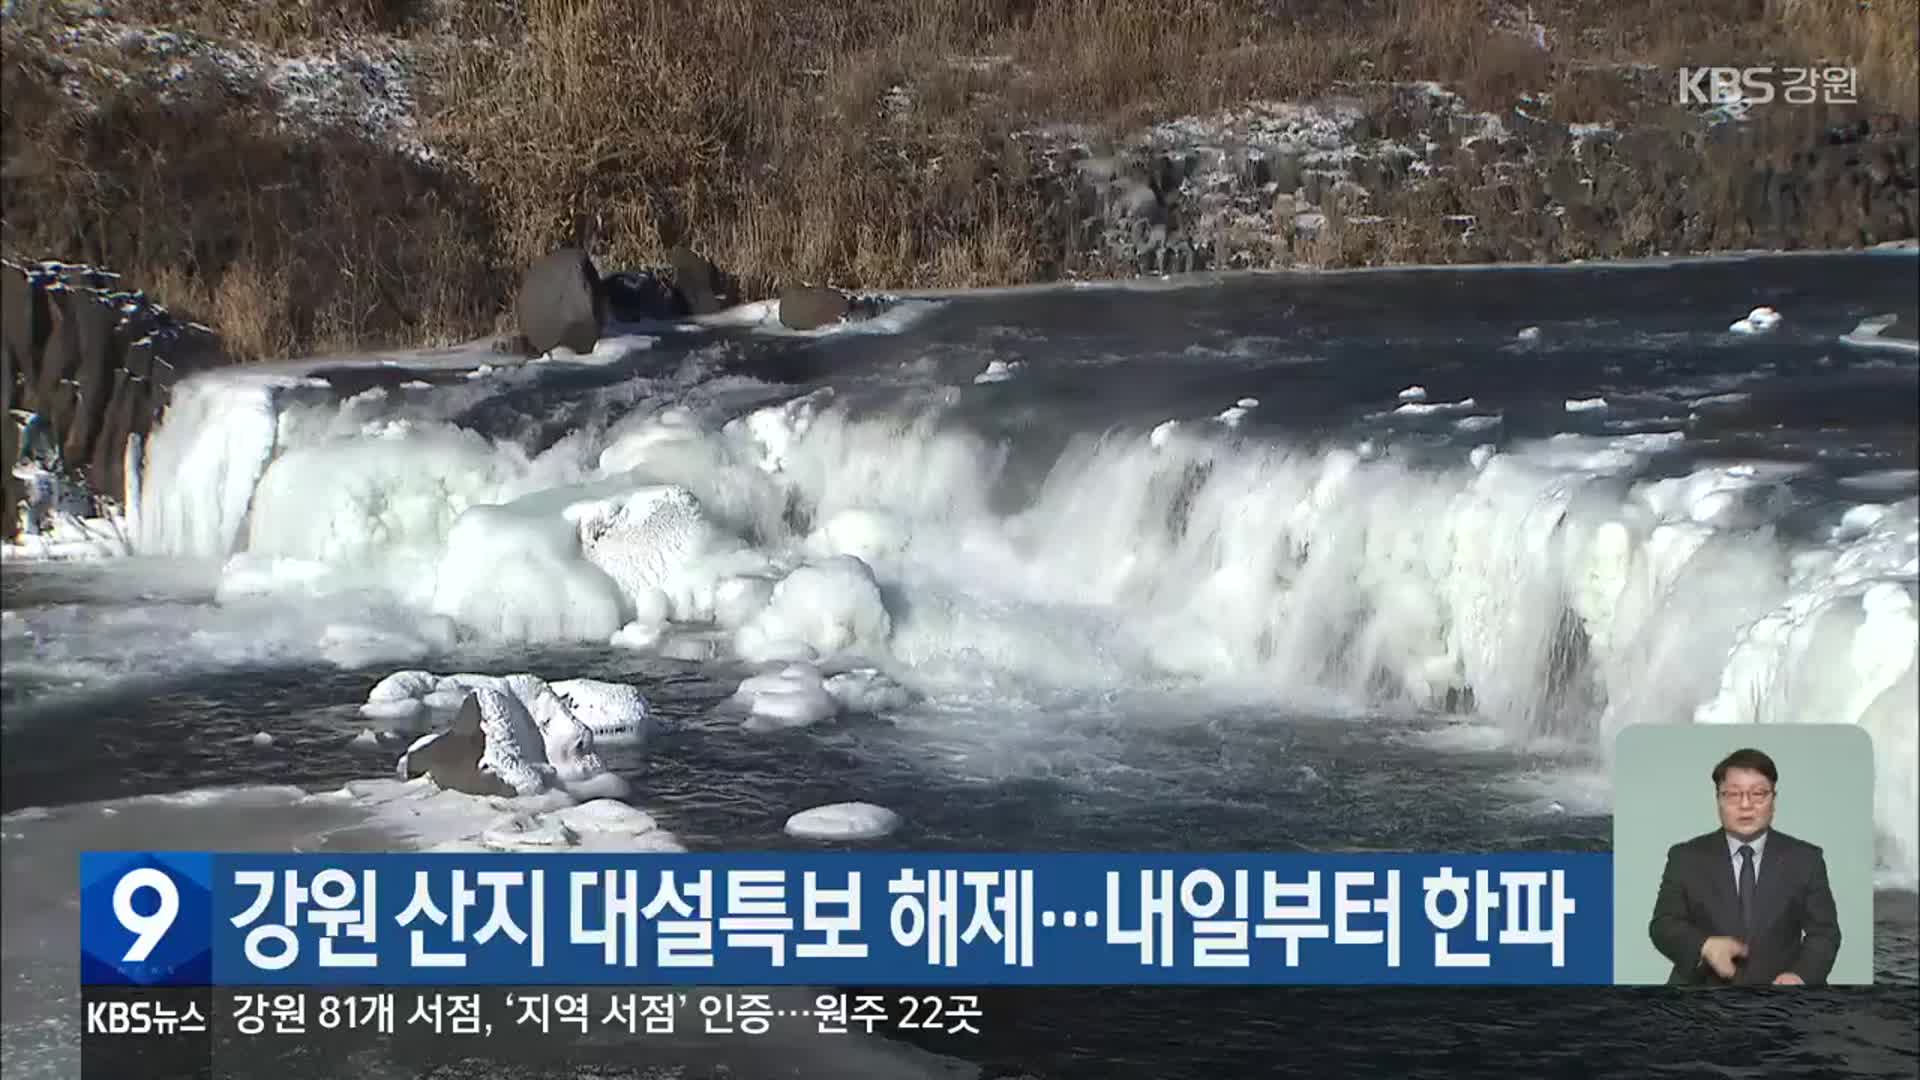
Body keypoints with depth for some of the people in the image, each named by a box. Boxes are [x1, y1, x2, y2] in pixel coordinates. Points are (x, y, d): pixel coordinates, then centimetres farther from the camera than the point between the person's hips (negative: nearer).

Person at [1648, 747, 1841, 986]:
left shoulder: (1805, 858, 10)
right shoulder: (1686, 857, 8)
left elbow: (1824, 932, 6)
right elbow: (1663, 925, 1)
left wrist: (1801, 976, -14)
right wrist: (1705, 947, -20)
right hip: (1703, 988, -1)